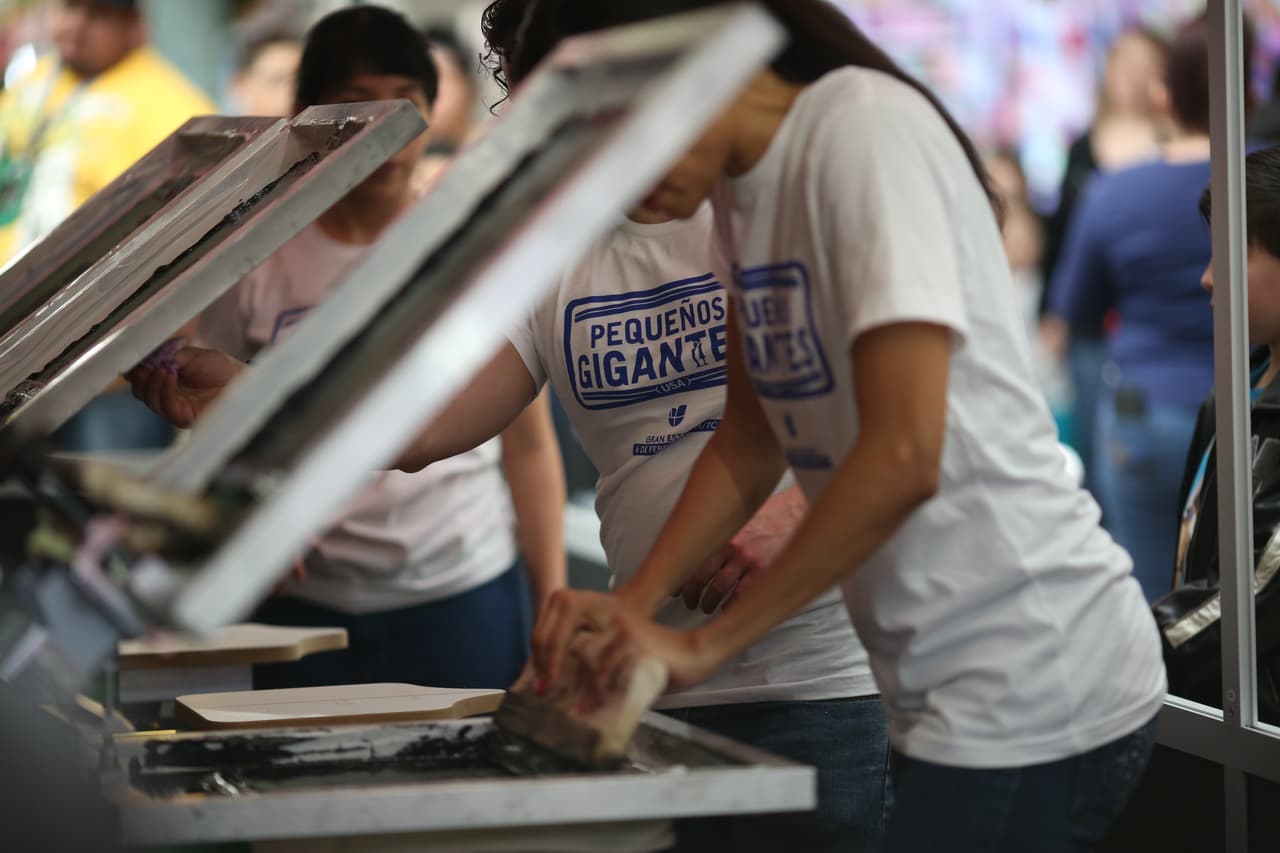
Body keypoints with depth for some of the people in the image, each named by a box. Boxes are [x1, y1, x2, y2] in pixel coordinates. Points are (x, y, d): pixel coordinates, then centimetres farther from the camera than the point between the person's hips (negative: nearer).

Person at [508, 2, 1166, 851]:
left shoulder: (868, 128, -17)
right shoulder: (743, 187, 10)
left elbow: (903, 457, -24)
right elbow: (750, 442, 16)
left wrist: (705, 644, -17)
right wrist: (632, 605, 1)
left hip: (1034, 690, -8)